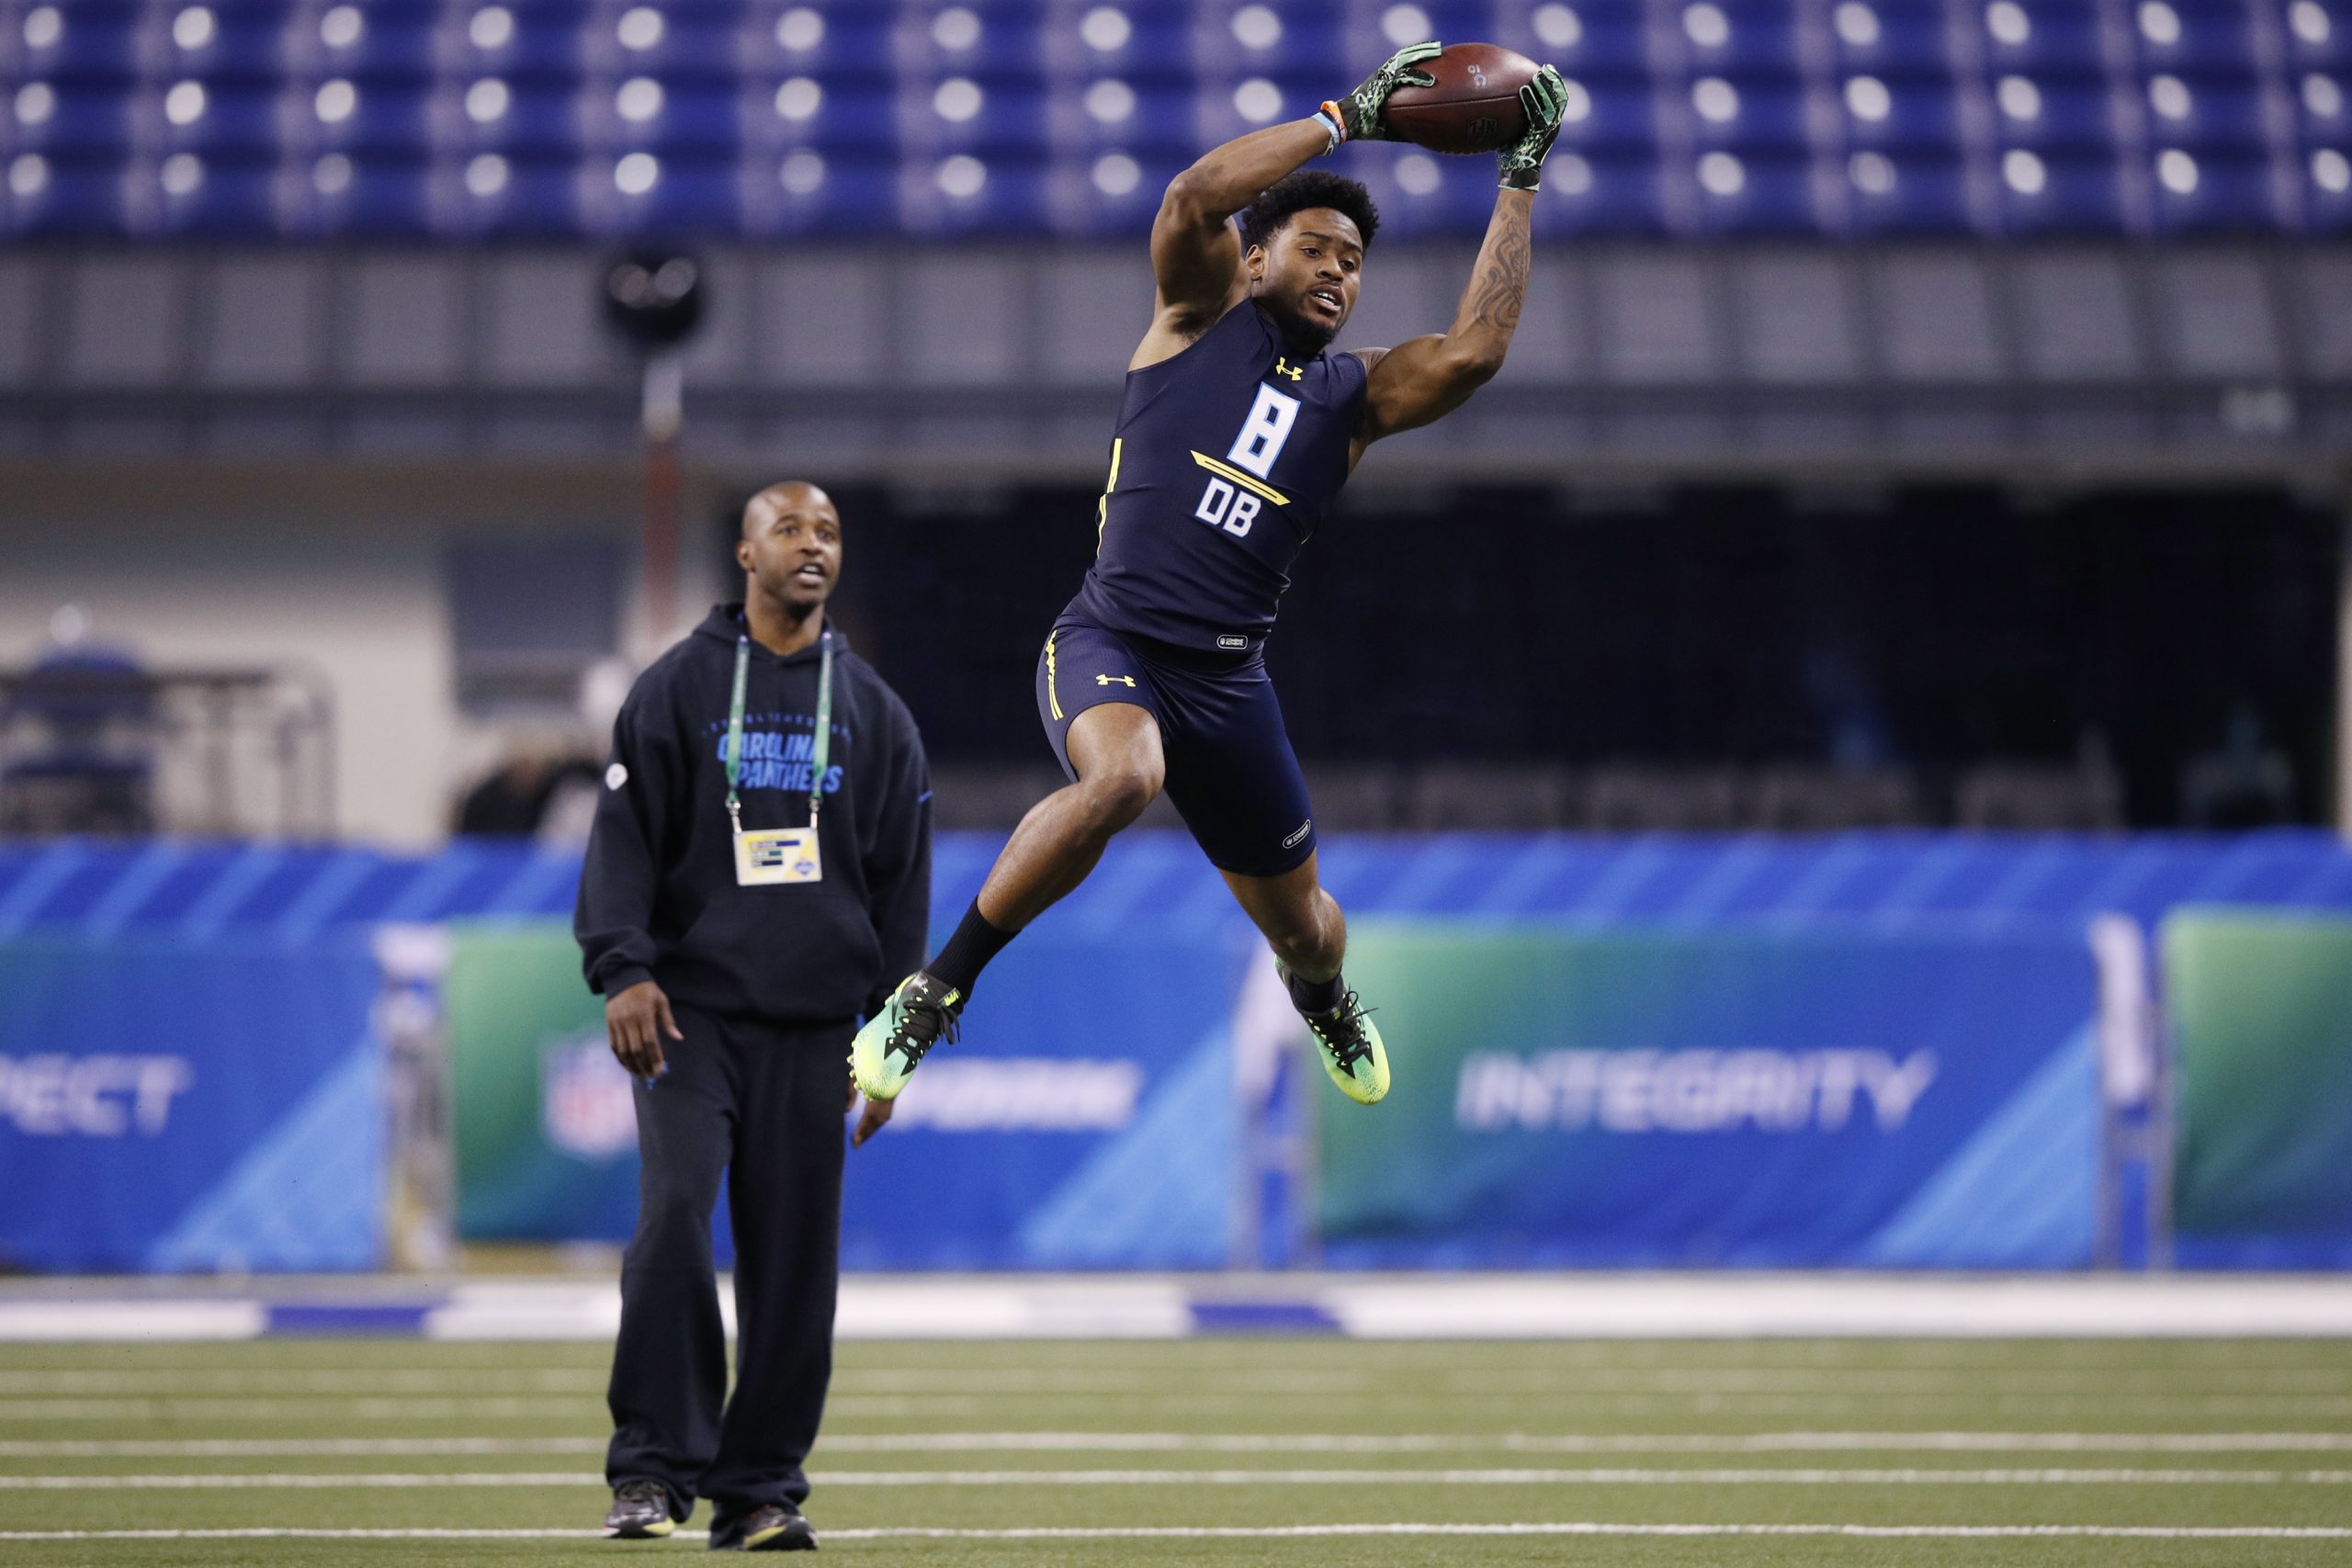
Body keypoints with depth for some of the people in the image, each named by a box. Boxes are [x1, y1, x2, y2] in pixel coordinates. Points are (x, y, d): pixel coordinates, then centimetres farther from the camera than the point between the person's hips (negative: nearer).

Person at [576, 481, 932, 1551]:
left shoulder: (873, 711, 14)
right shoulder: (676, 688, 6)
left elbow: (902, 881, 14)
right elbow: (625, 839, 1)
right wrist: (623, 969, -14)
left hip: (813, 1027, 3)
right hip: (690, 1014, -2)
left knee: (793, 1259, 0)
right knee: (674, 1215, -18)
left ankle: (760, 1487, 7)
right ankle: (656, 1469, -12)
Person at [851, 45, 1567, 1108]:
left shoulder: (1357, 397, 11)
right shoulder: (1204, 310, 5)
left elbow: (1474, 351, -7)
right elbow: (1193, 196, -15)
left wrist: (1521, 184, -3)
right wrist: (1344, 120, -12)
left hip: (1227, 680, 5)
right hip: (1110, 644, -5)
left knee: (1300, 925, 14)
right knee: (1122, 778, -39)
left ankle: (1324, 1002, 56)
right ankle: (931, 995, -27)